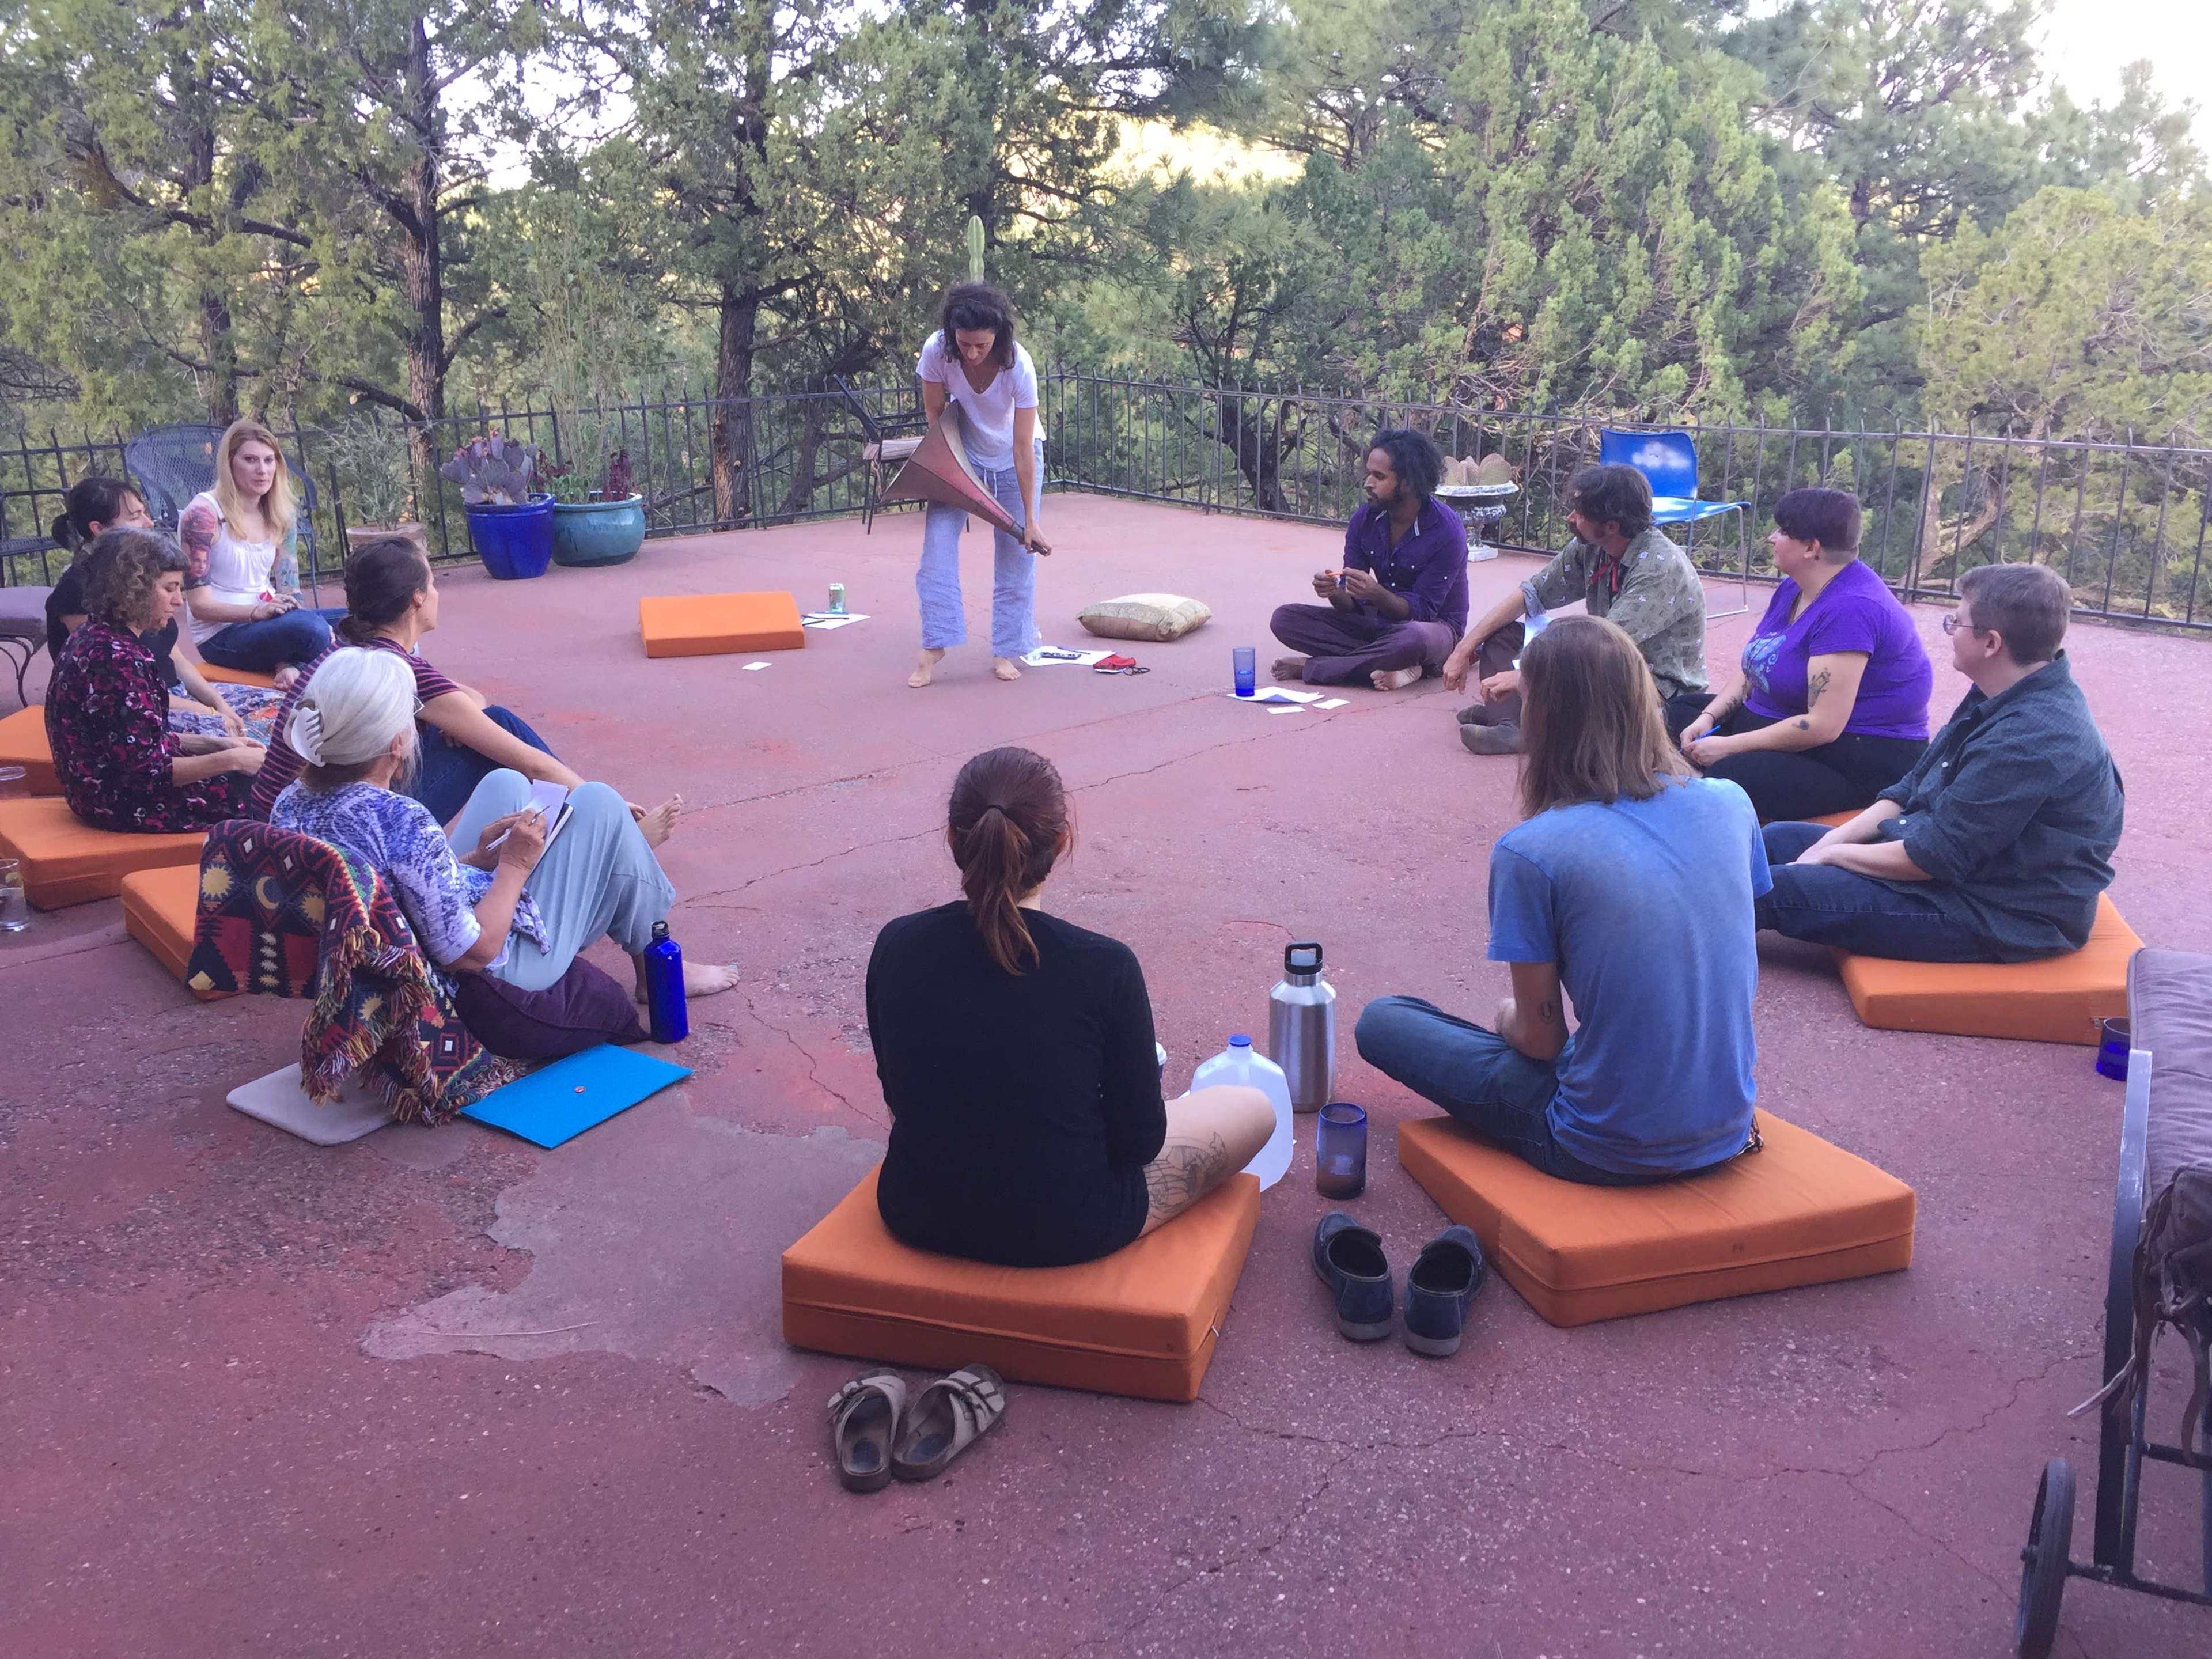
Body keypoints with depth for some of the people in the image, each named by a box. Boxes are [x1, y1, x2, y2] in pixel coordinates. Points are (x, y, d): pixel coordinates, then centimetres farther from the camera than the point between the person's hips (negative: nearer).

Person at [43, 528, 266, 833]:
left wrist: (215, 744, 4)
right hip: (125, 803, -10)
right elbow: (148, 770, -26)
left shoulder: (97, 639, 6)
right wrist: (231, 759, -19)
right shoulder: (116, 659, -25)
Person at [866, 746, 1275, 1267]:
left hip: (918, 1216, 6)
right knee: (1253, 1107, 18)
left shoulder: (896, 946, -12)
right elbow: (1139, 1142, -13)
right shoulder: (1104, 967, -23)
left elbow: (899, 1096, 4)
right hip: (1066, 1233, -5)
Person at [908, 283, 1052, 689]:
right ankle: (933, 647, -9)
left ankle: (1005, 651, 7)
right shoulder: (936, 352, -27)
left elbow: (1023, 449, -28)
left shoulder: (1019, 366, -32)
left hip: (1012, 457, -1)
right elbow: (935, 415, -11)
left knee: (1016, 555, -3)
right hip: (961, 455, 2)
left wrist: (1030, 522, -25)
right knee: (937, 542, -12)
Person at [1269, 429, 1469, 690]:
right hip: (1378, 620, 5)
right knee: (1285, 619, -13)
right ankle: (1398, 665, -22)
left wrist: (1377, 594, -38)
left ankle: (1310, 667, -23)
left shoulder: (1446, 531, -19)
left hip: (1433, 625, -5)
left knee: (1413, 638, -44)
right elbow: (1351, 603, -3)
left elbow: (1422, 611, -20)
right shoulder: (1365, 520, -5)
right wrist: (1335, 593, -27)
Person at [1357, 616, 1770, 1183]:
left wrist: (1509, 1018, 14)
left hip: (1607, 1153, -6)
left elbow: (1540, 1039, -10)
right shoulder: (1730, 804, -5)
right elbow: (1720, 965, 10)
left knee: (1380, 1022, 9)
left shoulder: (1530, 852, -19)